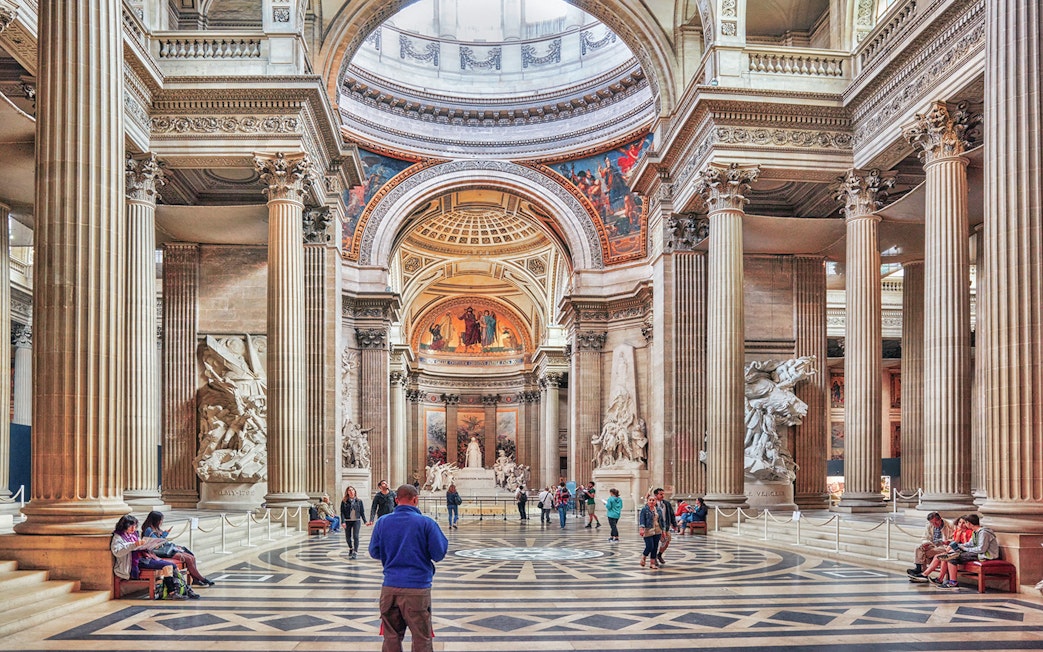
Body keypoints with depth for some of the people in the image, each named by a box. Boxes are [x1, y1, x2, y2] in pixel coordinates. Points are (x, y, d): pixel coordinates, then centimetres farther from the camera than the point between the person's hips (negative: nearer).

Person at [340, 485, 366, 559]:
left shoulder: (359, 501, 4)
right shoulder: (344, 502, 1)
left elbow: (362, 511, 7)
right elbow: (342, 512, -2)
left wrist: (365, 521, 3)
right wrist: (343, 522, -13)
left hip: (356, 520, -1)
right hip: (347, 521, 1)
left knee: (355, 536, -13)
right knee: (348, 536, 11)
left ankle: (355, 552, -12)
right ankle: (350, 549, 36)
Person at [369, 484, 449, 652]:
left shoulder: (382, 522, 2)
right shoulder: (426, 523, -9)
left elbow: (374, 552, 10)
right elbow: (439, 554, -7)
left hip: (390, 587, 4)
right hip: (418, 586, -3)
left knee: (391, 637, 14)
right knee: (421, 638, 5)